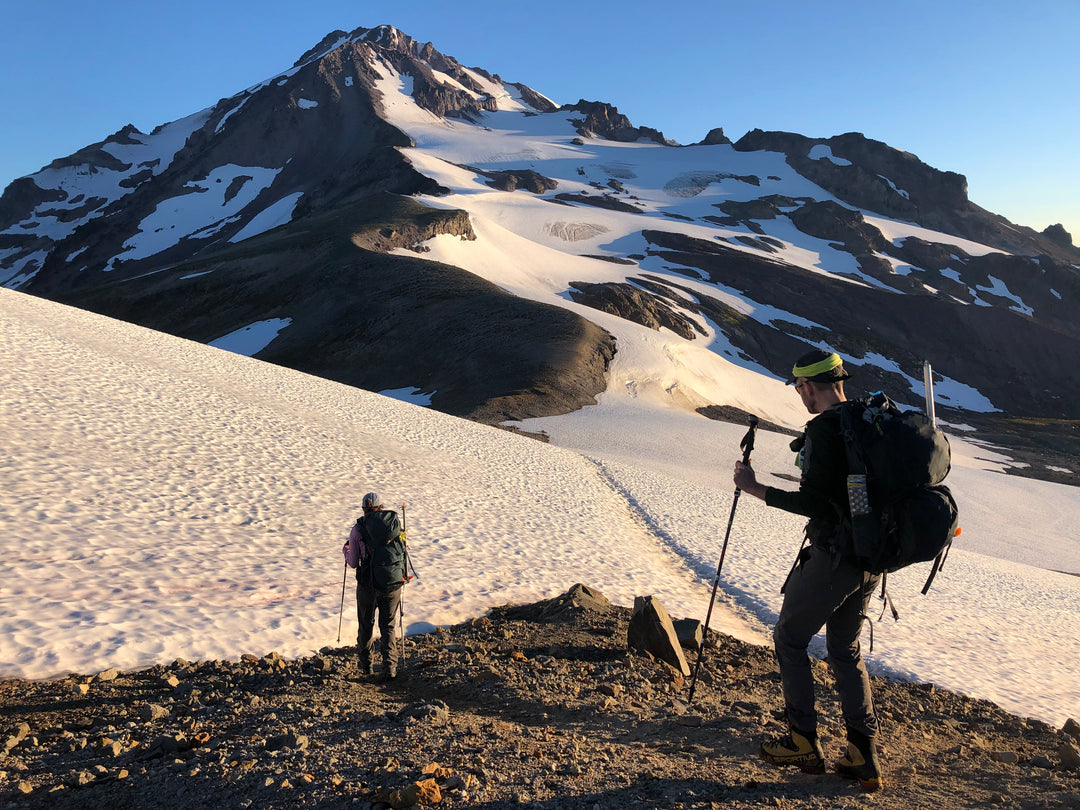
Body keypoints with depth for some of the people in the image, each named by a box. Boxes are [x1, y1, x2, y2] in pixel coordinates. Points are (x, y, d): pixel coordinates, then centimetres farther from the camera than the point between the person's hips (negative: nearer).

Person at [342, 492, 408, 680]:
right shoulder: (395, 523, -2)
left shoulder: (358, 529, -7)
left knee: (366, 625, 19)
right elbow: (402, 552, 5)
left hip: (368, 584, -1)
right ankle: (390, 667, 9)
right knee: (389, 626, 15)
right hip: (394, 582, 2)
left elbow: (353, 563, -1)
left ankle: (366, 665, 32)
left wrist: (346, 550, 18)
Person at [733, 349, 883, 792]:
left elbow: (814, 503, -21)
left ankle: (803, 742, 15)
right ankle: (864, 758, 17)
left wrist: (756, 489, -13)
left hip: (833, 556, -8)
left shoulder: (823, 428, -18)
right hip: (871, 556, 8)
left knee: (789, 638, 9)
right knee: (846, 650, 18)